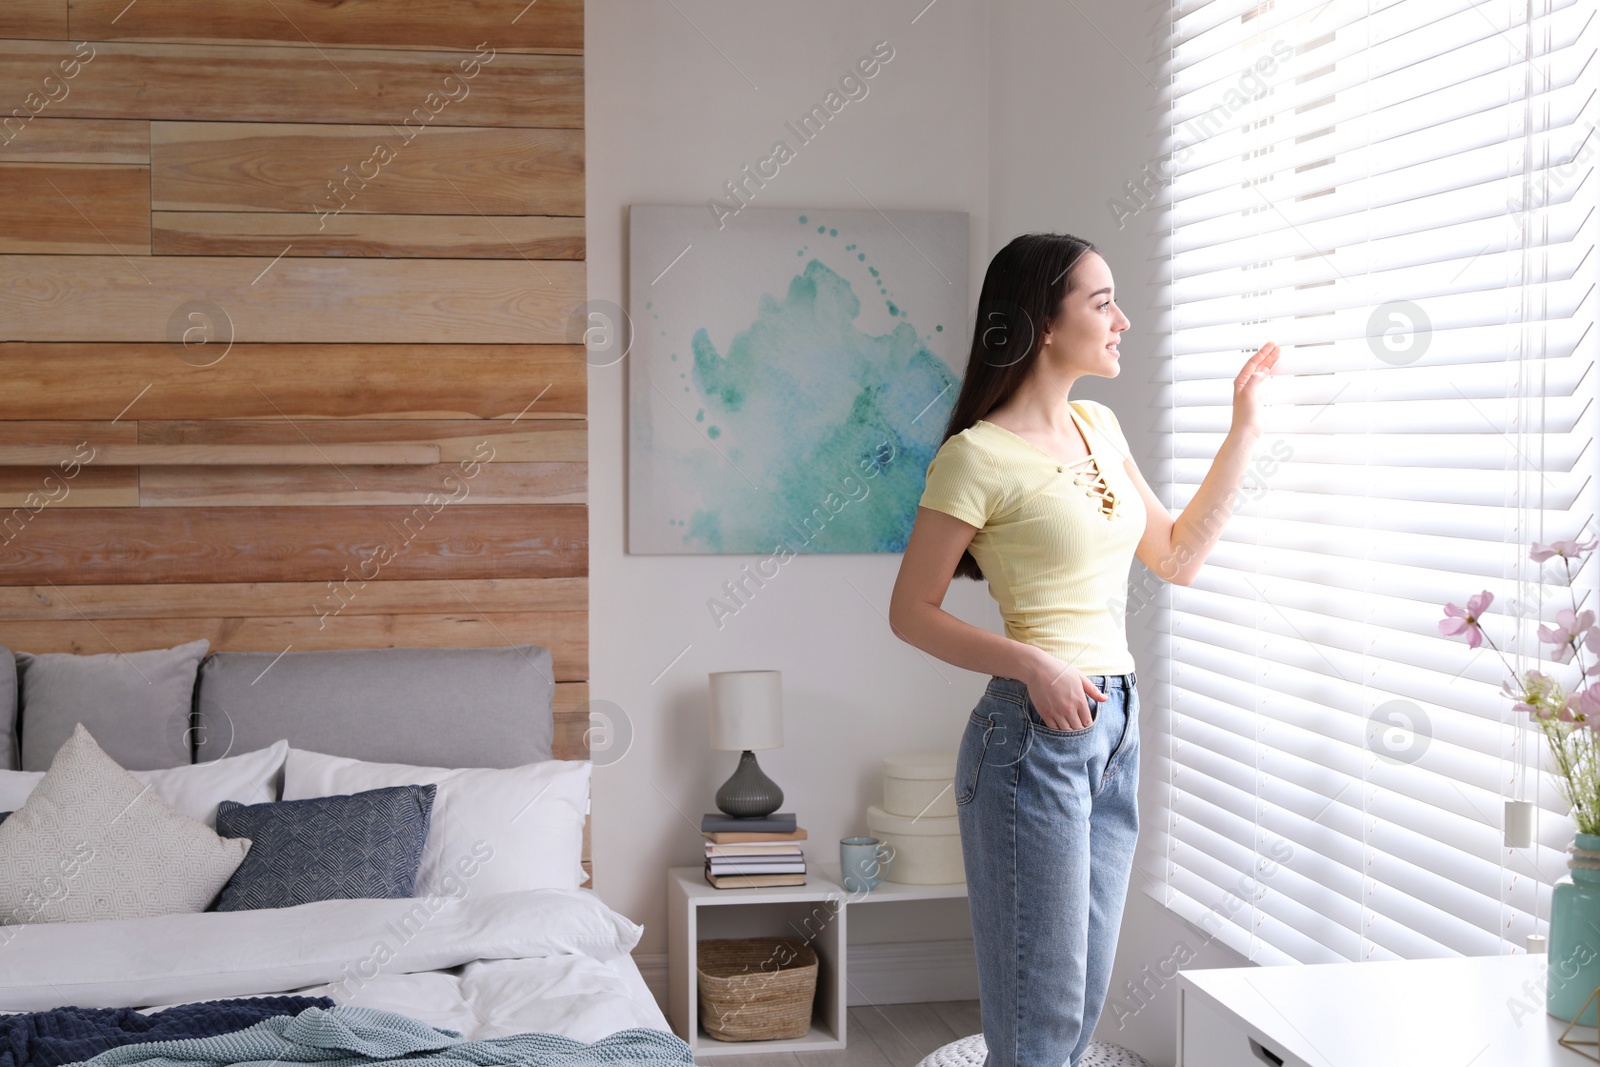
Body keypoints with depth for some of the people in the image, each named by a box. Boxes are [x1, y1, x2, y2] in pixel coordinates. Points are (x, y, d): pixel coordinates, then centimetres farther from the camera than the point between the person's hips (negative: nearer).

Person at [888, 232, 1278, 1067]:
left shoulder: (1099, 428, 11)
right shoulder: (979, 455, -12)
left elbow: (1177, 558, 17)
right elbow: (910, 612, -9)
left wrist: (1243, 433, 12)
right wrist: (1032, 664, -20)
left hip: (1116, 731, 8)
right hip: (1033, 735, -8)